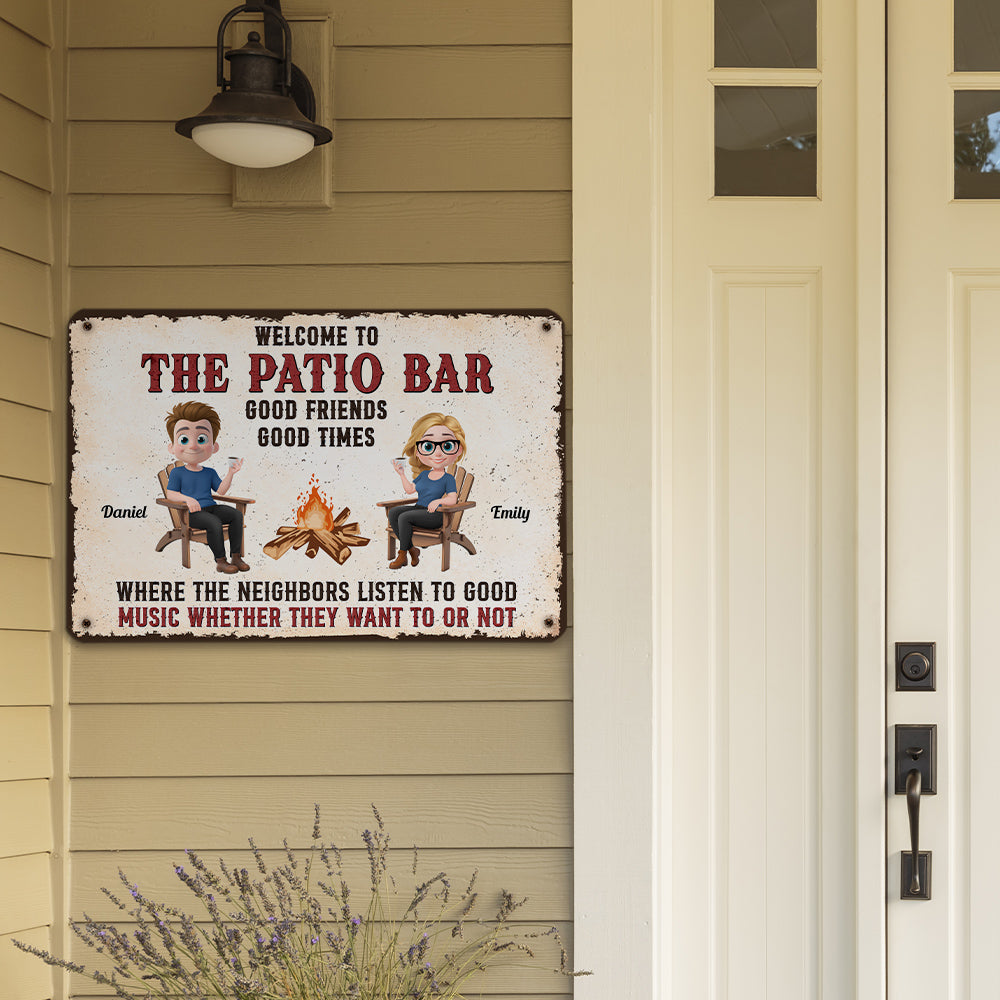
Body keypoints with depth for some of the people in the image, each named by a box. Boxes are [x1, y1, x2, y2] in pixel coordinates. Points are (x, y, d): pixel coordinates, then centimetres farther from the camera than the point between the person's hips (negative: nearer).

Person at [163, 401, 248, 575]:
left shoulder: (210, 473, 16)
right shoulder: (177, 473, 4)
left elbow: (220, 491, 11)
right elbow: (170, 494, -2)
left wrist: (230, 473, 1)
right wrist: (187, 499, -19)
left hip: (212, 507, 5)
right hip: (193, 513, -5)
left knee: (237, 515, -18)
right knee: (214, 522, -34)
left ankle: (236, 556, -15)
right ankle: (220, 561, -25)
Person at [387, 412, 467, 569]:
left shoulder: (448, 479, -4)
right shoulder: (423, 475, 14)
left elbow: (452, 499, -10)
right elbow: (410, 490, 24)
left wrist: (439, 501, -27)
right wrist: (402, 474, 17)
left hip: (435, 514, -7)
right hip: (418, 509, 7)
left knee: (404, 517, -27)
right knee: (393, 512, -13)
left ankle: (402, 555, -16)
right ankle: (411, 549, -13)